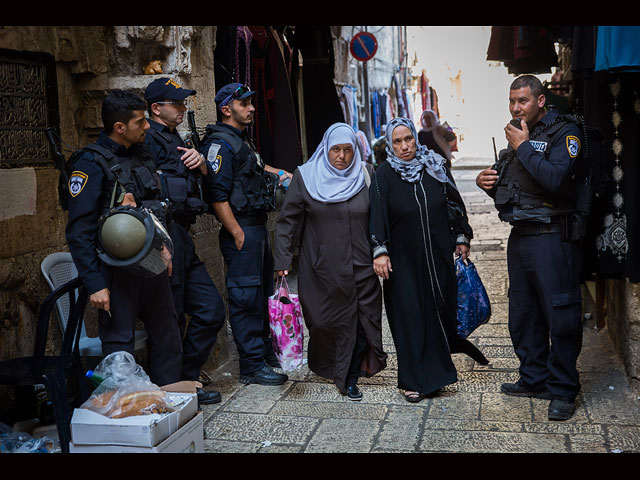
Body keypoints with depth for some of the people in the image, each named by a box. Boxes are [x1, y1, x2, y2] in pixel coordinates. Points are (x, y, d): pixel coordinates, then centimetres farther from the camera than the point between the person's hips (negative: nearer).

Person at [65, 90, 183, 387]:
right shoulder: (91, 164, -12)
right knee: (120, 349, 1)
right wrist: (95, 284, -20)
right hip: (117, 270, -7)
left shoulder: (142, 156, 11)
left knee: (168, 339, 14)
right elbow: (79, 232, -16)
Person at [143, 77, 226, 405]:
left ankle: (187, 380, 23)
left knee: (211, 310, 12)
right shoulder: (148, 139, -8)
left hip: (182, 238, 10)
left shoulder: (175, 141, 22)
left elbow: (206, 190, 21)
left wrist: (201, 165, 1)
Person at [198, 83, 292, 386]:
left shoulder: (242, 140, 17)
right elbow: (218, 196, -21)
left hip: (258, 228, 10)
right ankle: (252, 366, 4)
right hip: (242, 230, -10)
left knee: (263, 292, 18)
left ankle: (265, 351, 33)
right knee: (246, 297, -4)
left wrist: (277, 173, 23)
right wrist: (238, 234, -21)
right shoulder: (220, 144, -14)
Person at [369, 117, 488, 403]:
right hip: (403, 259, -3)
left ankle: (438, 370, 31)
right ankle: (415, 380, 11)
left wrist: (462, 238, 9)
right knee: (409, 316, 0)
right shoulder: (384, 175, -4)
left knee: (442, 309, 8)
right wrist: (379, 251, -20)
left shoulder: (435, 166, 5)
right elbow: (377, 215, -11)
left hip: (439, 255, 3)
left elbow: (455, 203, 11)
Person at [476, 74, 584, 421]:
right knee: (523, 315, 13)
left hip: (551, 237, -8)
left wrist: (523, 146, -16)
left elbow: (555, 179, -24)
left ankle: (563, 390, 10)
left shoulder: (564, 132, -7)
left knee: (561, 316, -3)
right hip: (519, 237, 8)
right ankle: (534, 379, 27)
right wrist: (487, 183, 4)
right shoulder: (517, 136, 17)